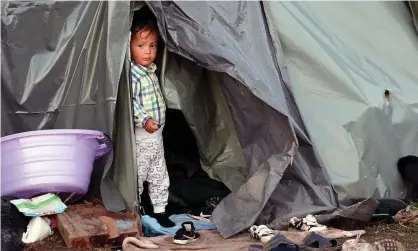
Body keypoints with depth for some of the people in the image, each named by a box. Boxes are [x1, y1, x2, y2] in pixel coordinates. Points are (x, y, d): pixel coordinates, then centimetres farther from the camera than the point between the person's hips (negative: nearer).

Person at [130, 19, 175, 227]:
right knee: (137, 174, 3)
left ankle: (159, 210, 28)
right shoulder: (132, 74, -21)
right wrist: (144, 120, -34)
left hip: (157, 134, 9)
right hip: (140, 136, -9)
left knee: (159, 175, 16)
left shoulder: (151, 71, 7)